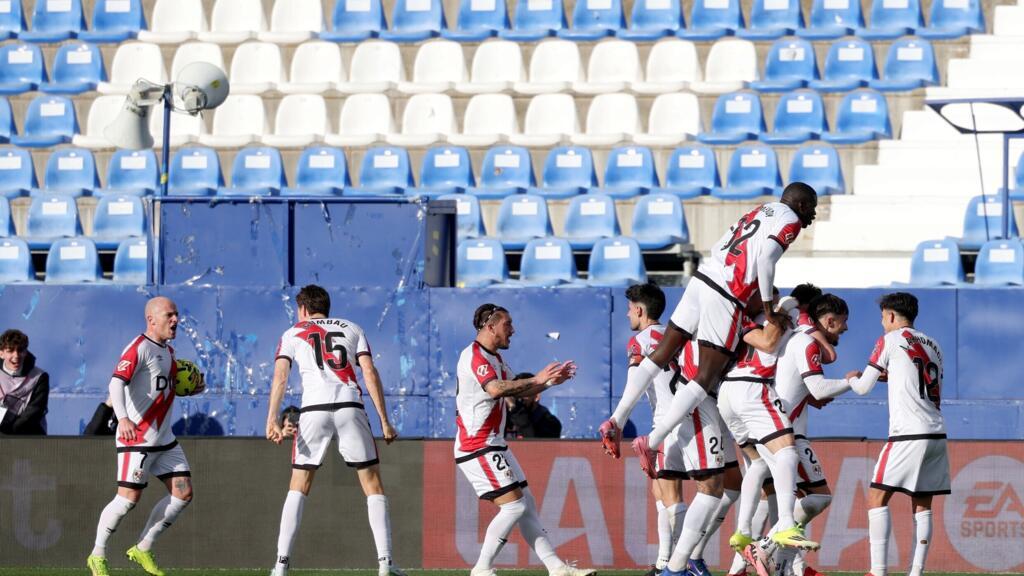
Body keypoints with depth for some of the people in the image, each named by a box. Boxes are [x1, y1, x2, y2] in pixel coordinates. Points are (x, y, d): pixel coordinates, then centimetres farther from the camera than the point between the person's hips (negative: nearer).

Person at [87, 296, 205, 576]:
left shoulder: (168, 351, 15)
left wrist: (191, 388, 11)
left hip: (164, 438, 9)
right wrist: (123, 418, -42)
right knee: (129, 496, -11)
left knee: (183, 493, 3)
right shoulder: (140, 348, -14)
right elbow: (117, 383, -27)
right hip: (137, 436, -9)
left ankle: (143, 549, 13)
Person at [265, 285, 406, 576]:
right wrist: (384, 421, 7)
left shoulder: (293, 334, 17)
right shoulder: (351, 329, 20)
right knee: (373, 485, 6)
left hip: (314, 409, 0)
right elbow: (369, 373, 8)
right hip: (350, 407, 0)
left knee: (298, 488, 9)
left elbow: (280, 376, 1)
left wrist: (272, 419, -9)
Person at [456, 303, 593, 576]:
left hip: (494, 445, 10)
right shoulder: (474, 356, -15)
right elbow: (495, 389, -32)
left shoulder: (494, 358, 17)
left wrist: (550, 381, 13)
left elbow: (516, 390, 25)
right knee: (514, 506, -14)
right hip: (477, 448, -10)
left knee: (527, 504, 7)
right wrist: (536, 379, -31)